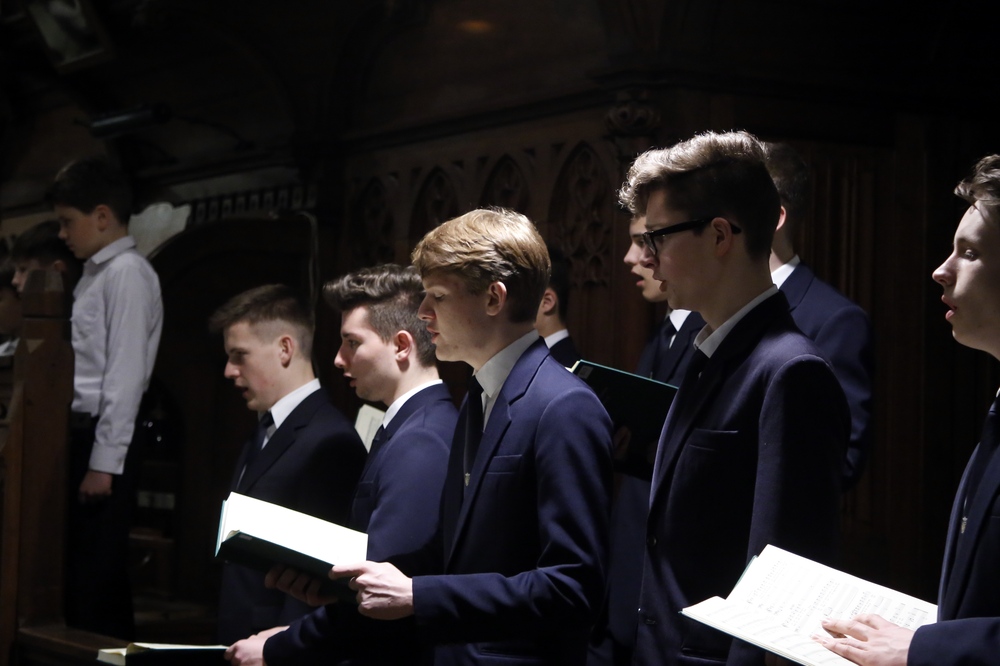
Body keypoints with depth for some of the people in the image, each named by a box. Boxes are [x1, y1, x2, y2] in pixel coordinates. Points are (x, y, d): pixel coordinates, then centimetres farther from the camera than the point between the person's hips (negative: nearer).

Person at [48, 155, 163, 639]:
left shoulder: (128, 273, -10)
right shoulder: (95, 274, 17)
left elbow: (126, 374, -16)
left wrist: (104, 462, -18)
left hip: (104, 440, -9)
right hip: (81, 434, 9)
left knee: (98, 578, -5)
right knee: (77, 573, 12)